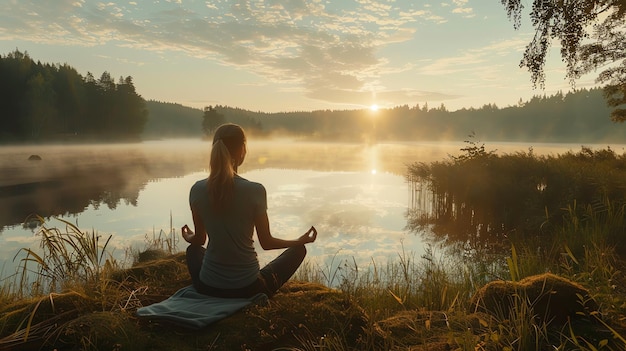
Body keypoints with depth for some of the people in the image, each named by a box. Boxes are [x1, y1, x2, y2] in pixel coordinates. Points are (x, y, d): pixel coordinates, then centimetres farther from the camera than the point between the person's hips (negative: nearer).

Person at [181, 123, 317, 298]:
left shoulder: (197, 190, -10)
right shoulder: (255, 191, -19)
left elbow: (199, 240, 3)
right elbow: (266, 242, -8)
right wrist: (300, 241, 10)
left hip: (208, 287, 4)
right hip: (248, 288, -4)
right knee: (298, 250, 19)